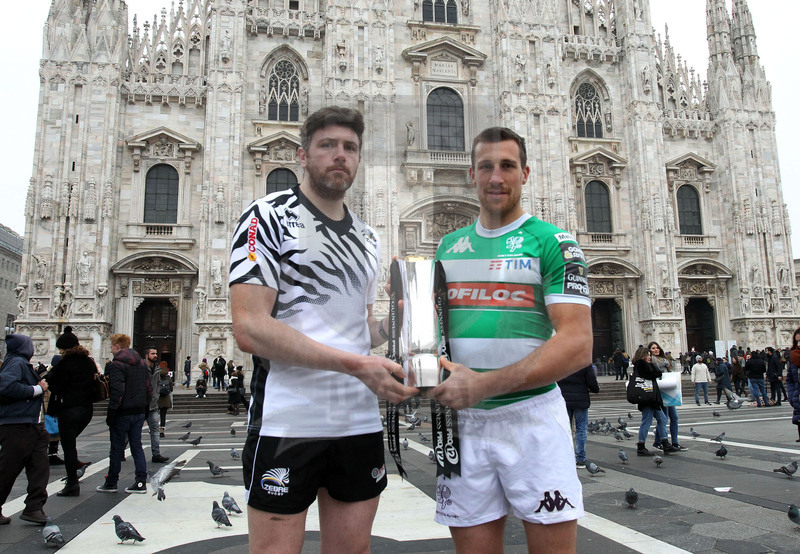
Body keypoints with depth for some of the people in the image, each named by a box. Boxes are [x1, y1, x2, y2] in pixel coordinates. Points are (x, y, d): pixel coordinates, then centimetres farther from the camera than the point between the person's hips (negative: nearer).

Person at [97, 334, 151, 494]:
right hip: (139, 412, 7)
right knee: (137, 446, 9)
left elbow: (117, 391, -21)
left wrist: (111, 413, -16)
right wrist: (145, 410, 17)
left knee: (117, 448, 5)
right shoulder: (142, 363, 11)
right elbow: (149, 389, 12)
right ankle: (141, 482, 6)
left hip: (123, 413, -6)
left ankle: (111, 482, 16)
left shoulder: (117, 364, -13)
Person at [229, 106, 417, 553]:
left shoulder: (368, 239, 16)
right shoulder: (269, 217, -5)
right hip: (287, 422, -6)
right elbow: (250, 329, -16)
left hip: (361, 422, 6)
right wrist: (357, 364, -20)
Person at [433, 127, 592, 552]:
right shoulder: (448, 246, 13)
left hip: (532, 416, -4)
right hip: (463, 420, 4)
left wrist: (485, 384, -20)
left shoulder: (552, 243, -3)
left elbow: (578, 345, -13)